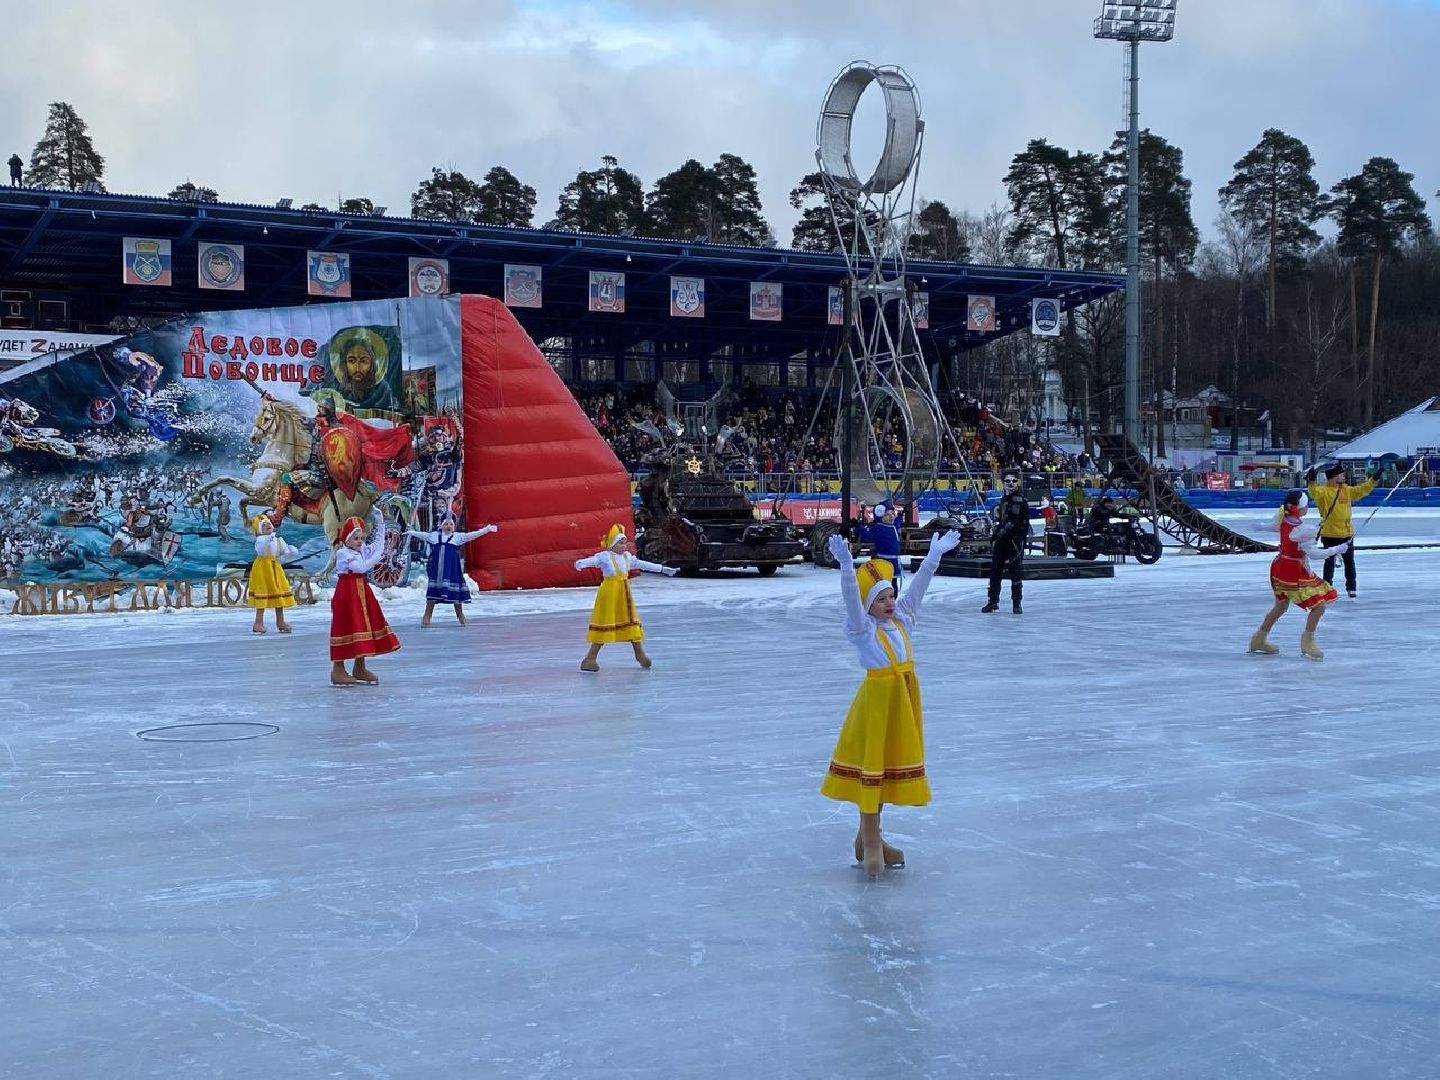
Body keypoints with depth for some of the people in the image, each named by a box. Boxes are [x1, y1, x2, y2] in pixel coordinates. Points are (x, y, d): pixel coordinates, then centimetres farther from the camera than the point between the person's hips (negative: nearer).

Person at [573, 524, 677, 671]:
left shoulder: (627, 556, 10)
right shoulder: (604, 557, -11)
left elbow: (642, 564, 20)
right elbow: (592, 560, -29)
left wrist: (662, 569, 26)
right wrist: (581, 563, -52)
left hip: (624, 594, 7)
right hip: (609, 594, -7)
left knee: (631, 622, 12)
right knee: (605, 624, -5)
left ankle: (640, 654, 26)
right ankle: (590, 658, 0)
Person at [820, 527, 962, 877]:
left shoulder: (901, 619, 7)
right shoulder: (864, 628, -12)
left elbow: (917, 587, 10)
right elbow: (851, 598, -27)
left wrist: (934, 556, 7)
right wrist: (846, 566, -42)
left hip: (903, 697, 8)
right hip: (877, 698, -7)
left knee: (889, 765, 14)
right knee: (871, 767, 0)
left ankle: (868, 838, 26)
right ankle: (870, 844, 7)